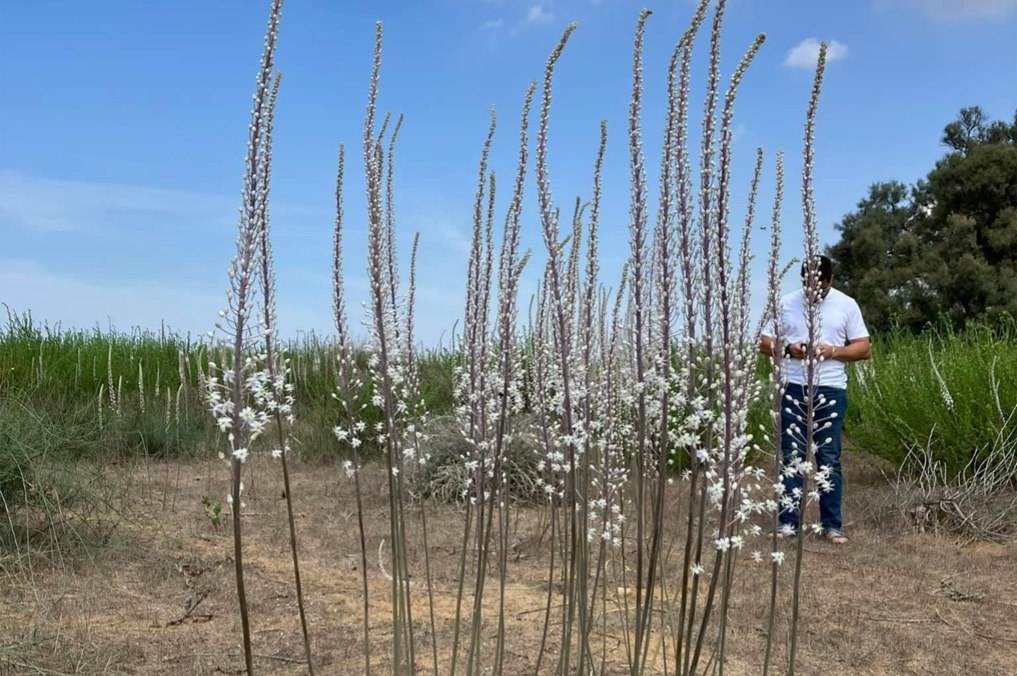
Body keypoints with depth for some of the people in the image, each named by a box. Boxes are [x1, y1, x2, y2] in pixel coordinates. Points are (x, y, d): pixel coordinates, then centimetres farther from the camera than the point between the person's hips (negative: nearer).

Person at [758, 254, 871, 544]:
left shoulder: (847, 305, 3)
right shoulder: (785, 303, 6)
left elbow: (864, 348, 3)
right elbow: (764, 343, 7)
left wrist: (832, 351, -14)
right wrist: (788, 348, -13)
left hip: (831, 391, -1)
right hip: (792, 389, 1)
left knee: (829, 458, 2)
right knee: (791, 456, 3)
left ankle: (832, 524, 10)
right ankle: (788, 521, 9)